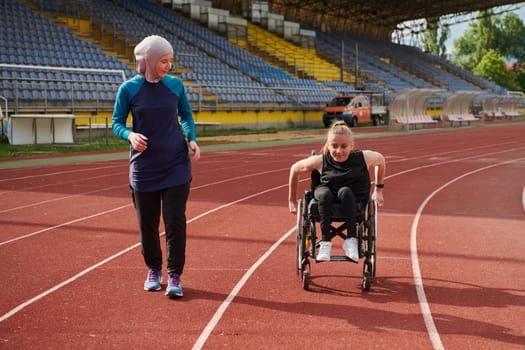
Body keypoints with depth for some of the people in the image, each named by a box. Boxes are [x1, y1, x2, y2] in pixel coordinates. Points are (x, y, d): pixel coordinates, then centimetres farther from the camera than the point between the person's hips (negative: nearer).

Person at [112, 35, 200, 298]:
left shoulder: (175, 85, 0)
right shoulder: (129, 89, -6)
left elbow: (186, 115, 12)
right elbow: (117, 123, 1)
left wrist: (192, 140, -5)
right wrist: (130, 135, -21)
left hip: (176, 165, 1)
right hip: (144, 166, 0)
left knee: (175, 221, -4)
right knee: (147, 223, 9)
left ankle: (175, 275, 7)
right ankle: (153, 270, 29)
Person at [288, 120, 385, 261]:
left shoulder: (363, 158, -15)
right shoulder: (320, 161, -16)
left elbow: (380, 160, 9)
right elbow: (295, 169, 0)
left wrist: (378, 189, 15)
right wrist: (292, 200, 7)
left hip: (355, 199, 0)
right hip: (328, 201, 1)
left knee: (345, 192, -35)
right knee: (324, 193, -34)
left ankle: (351, 240, -29)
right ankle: (325, 242, -30)